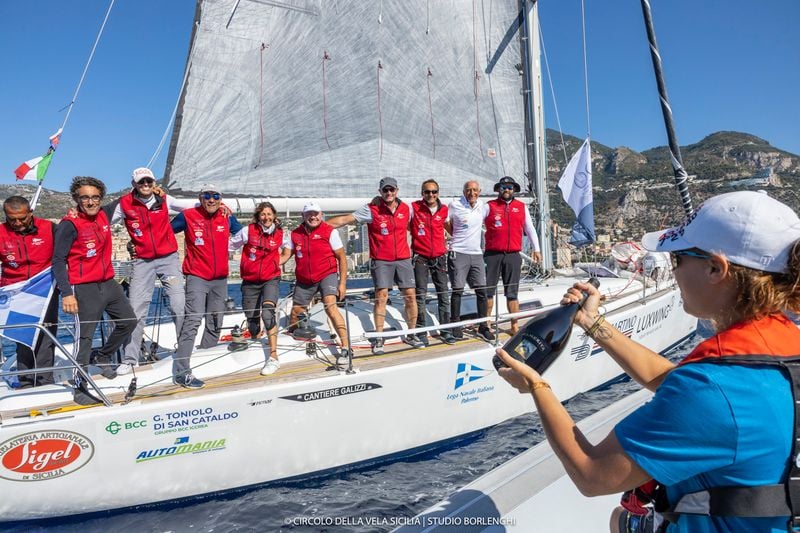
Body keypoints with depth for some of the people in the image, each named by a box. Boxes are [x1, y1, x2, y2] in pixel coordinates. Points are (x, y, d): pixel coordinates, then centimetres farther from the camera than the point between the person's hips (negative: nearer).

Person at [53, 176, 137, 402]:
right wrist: (66, 293, -20)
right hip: (84, 288, -7)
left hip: (108, 283, 7)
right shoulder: (69, 224, -14)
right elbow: (58, 260, -14)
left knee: (129, 322, 14)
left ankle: (103, 355, 37)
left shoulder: (104, 215, 5)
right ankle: (80, 386, 9)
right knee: (85, 336, -4)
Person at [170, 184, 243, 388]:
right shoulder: (188, 216, -6)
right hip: (197, 277, -5)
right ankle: (181, 372, -16)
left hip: (220, 279, 5)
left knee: (215, 323, 13)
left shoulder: (227, 218, 4)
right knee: (193, 320, -17)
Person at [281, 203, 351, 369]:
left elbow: (342, 257, -6)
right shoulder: (295, 234, 1)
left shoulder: (329, 231, -9)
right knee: (295, 313, 13)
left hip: (327, 275, -4)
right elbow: (284, 256, -2)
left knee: (330, 307, -26)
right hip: (304, 280, 5)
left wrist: (342, 282, -11)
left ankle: (346, 349, -26)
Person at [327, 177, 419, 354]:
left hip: (403, 259, 3)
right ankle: (379, 338, 5)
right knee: (381, 296, -6)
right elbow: (344, 219, -7)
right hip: (381, 261, -3)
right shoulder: (371, 210, -6)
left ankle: (411, 335, 17)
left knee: (410, 295, 2)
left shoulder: (406, 209, 4)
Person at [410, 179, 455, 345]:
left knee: (443, 294, 4)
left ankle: (445, 330, 13)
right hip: (420, 257, -3)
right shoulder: (414, 207, -4)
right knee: (420, 294, 1)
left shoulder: (444, 210, 5)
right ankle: (421, 331, 10)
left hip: (439, 257, 3)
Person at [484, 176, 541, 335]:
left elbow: (530, 229, 18)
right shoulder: (489, 206, 4)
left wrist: (536, 249, 16)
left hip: (513, 256, 2)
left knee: (512, 292, 6)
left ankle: (514, 326, 13)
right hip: (492, 255, -2)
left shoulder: (522, 207, 13)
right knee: (488, 290, 3)